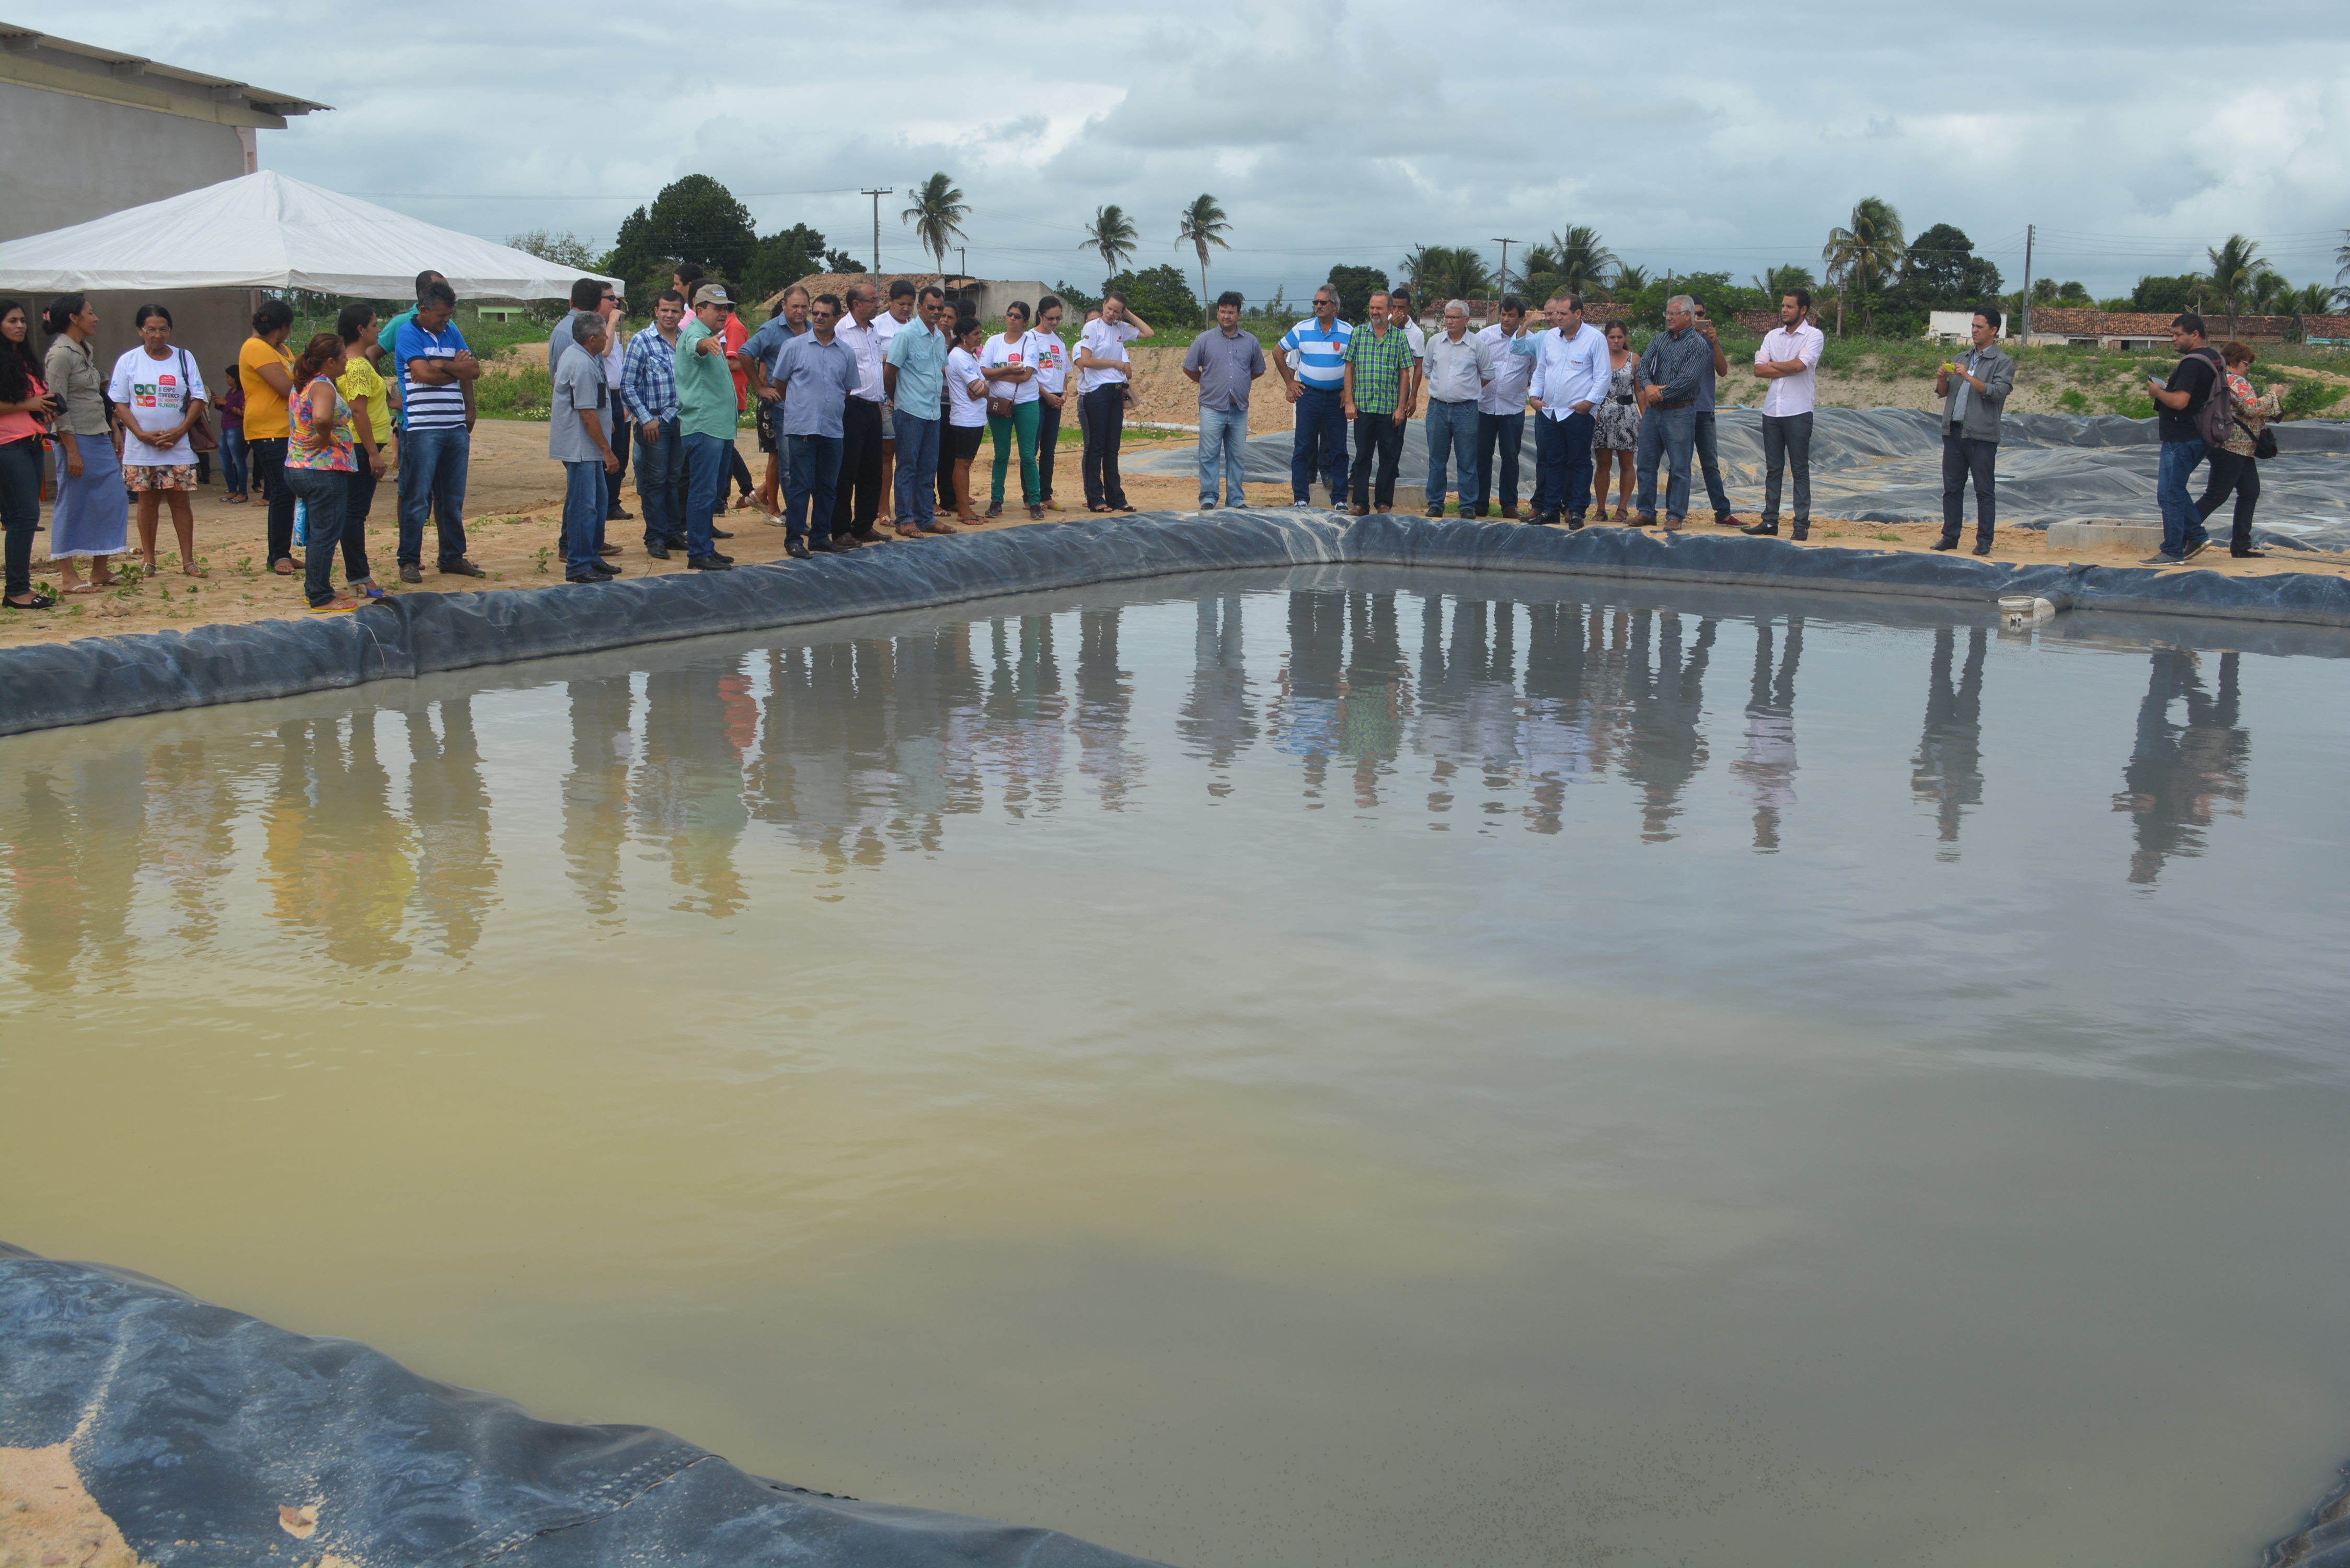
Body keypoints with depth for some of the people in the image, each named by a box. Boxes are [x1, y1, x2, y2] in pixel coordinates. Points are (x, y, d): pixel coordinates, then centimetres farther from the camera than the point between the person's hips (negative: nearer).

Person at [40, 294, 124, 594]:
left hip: (100, 438, 9)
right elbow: (59, 407, -16)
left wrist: (112, 433, 17)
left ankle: (100, 571, 15)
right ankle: (70, 578, 4)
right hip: (77, 440, -9)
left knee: (113, 500, 7)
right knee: (72, 506, -2)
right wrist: (72, 451, -19)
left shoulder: (85, 351, 14)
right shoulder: (60, 355, -13)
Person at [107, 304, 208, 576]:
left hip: (178, 447, 0)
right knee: (147, 502, 5)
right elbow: (120, 403, 0)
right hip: (141, 448, 0)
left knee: (180, 501, 1)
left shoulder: (184, 358, 5)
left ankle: (188, 561, 3)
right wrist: (142, 434, -12)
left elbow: (198, 399, 3)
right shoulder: (128, 361, 2)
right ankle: (148, 561, 10)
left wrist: (180, 431, -10)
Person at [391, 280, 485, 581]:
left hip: (456, 426, 6)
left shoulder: (452, 332, 16)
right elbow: (424, 373, -15)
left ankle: (453, 557, 18)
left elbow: (474, 370, 8)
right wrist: (457, 370, 1)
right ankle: (409, 561, 1)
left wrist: (444, 365, -10)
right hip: (422, 428, -6)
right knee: (417, 497, -4)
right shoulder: (408, 333, -3)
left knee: (453, 498, 10)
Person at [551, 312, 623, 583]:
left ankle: (592, 557, 26)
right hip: (580, 447, -11)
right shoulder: (583, 366, -21)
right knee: (583, 506, -7)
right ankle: (578, 567, -2)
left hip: (587, 449, 11)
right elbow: (587, 413, -22)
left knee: (598, 501, 17)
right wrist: (607, 451, -19)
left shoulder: (574, 355, 12)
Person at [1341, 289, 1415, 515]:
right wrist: (1349, 401, -1)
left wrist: (1401, 407, -3)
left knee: (1389, 456, 3)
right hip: (1363, 406, 0)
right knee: (1362, 455, 2)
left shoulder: (1400, 337, 4)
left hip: (1390, 409, 0)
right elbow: (1349, 368, 7)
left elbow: (1405, 374, 3)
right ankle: (1361, 503, 5)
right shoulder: (1358, 335, 6)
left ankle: (1385, 502, 11)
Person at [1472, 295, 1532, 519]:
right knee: (1482, 456, 3)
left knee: (1510, 457, 4)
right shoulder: (1485, 336, 0)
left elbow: (1537, 374, 11)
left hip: (1514, 409, -1)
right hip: (1485, 405, 1)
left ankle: (1509, 504, 12)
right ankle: (1479, 503, 11)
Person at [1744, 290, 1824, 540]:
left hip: (1798, 412, -5)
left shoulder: (1814, 336, -2)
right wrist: (1788, 369, -9)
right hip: (1771, 410, 5)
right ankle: (1770, 521, 12)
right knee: (1773, 469, 8)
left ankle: (1802, 524, -1)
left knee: (1800, 469, -2)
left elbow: (1799, 365, -18)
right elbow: (1759, 370, 2)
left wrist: (1772, 364, -2)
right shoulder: (1773, 336, 12)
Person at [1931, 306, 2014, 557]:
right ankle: (1950, 536, 14)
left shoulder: (2003, 363, 0)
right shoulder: (1963, 359, 18)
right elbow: (1943, 393, 18)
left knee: (1984, 491, -1)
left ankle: (1984, 540, 2)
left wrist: (1969, 377, -21)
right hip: (1954, 432, 6)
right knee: (1952, 487, 8)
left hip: (1982, 435, -6)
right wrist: (1942, 379, -3)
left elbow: (1998, 392, -16)